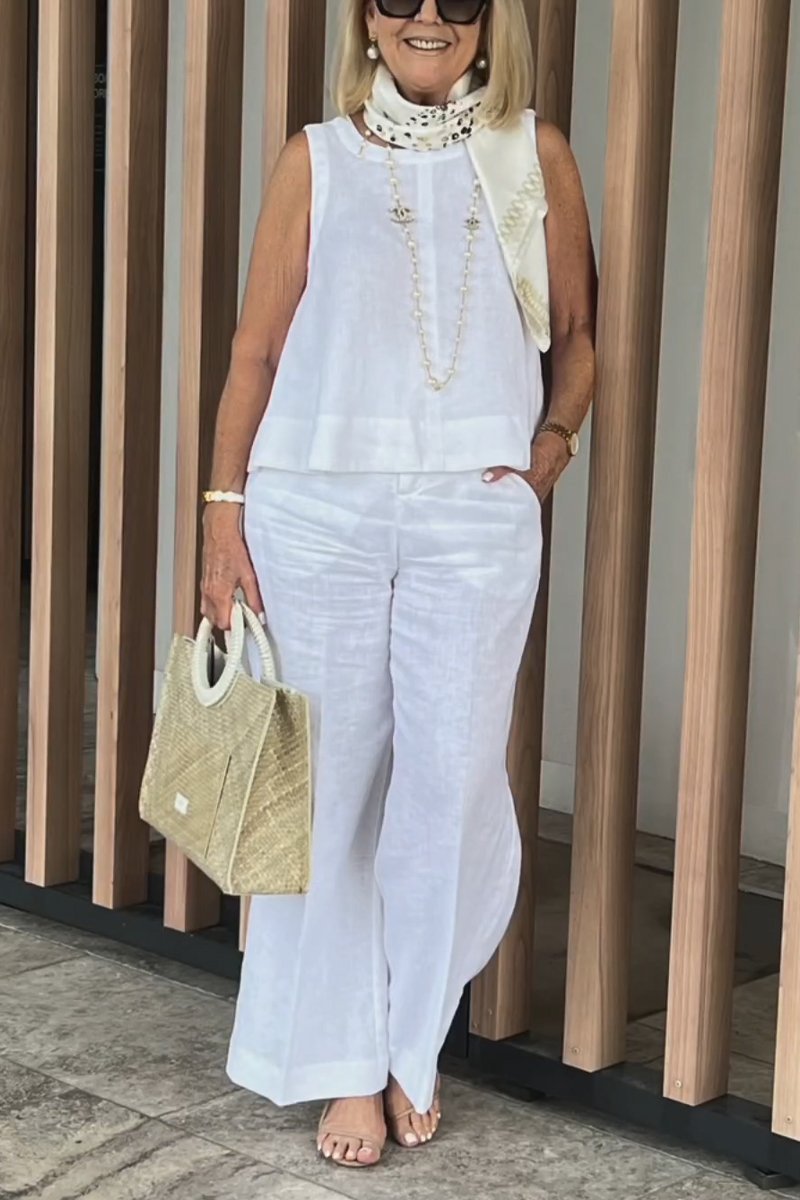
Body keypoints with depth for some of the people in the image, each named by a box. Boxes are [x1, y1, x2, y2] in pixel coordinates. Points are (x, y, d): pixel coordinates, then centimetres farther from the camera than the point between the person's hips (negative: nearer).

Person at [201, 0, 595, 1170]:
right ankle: (346, 1060, 19)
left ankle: (411, 1046, 22)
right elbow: (256, 351, 4)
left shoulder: (535, 157, 7)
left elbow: (575, 335, 15)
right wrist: (224, 516, 0)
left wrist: (549, 448, -1)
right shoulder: (317, 159, 4)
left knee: (451, 781, 1)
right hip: (316, 508, 0)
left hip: (473, 515, 0)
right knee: (327, 779, 5)